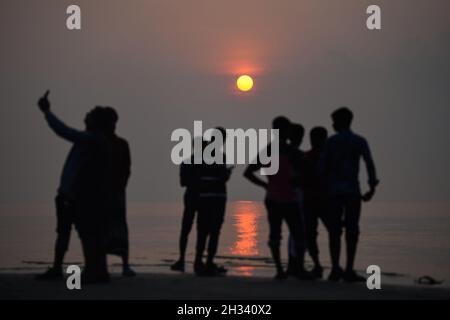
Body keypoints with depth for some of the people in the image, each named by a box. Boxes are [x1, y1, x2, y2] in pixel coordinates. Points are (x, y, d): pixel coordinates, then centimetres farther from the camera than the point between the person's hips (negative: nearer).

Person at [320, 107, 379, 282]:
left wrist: (324, 188, 12)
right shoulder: (360, 141, 3)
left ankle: (336, 269, -4)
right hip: (352, 191, 0)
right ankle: (349, 271, -4)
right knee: (352, 232, 1)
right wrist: (372, 187, -6)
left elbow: (322, 168, 0)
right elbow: (369, 164, -9)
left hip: (334, 191, 1)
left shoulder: (331, 141, 3)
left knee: (334, 231, 4)